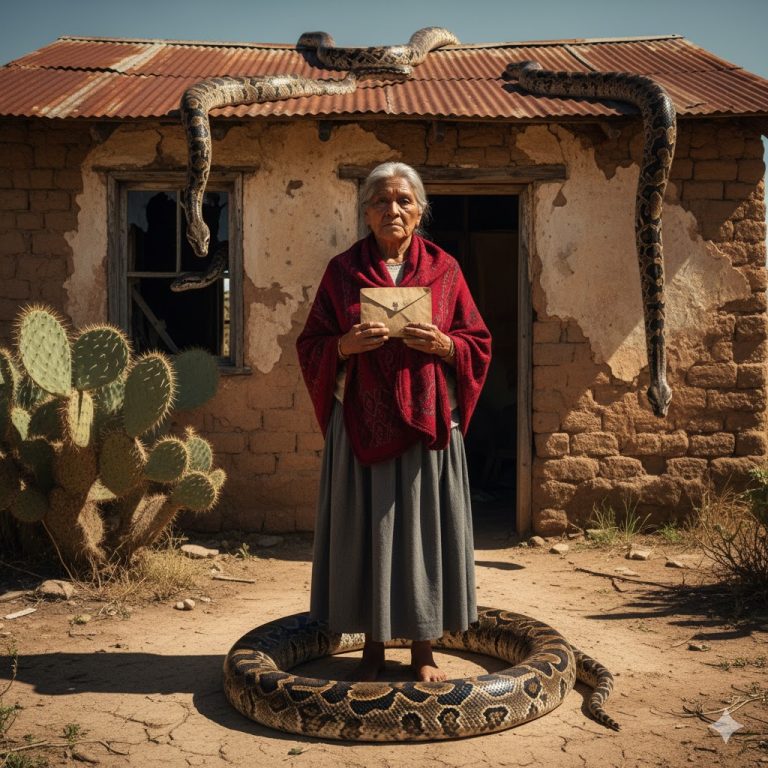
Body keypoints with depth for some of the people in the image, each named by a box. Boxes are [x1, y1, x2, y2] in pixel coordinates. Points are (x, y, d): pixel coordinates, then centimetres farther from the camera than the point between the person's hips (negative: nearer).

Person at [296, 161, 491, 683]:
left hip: (428, 421, 0)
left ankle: (423, 649, 17)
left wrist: (443, 345, -13)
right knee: (366, 528, 3)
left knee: (425, 526, 3)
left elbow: (478, 343, 8)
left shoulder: (444, 269, 7)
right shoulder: (343, 270, 6)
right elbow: (312, 346, 6)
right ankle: (374, 648, 16)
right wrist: (347, 345, -14)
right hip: (362, 421, 0)